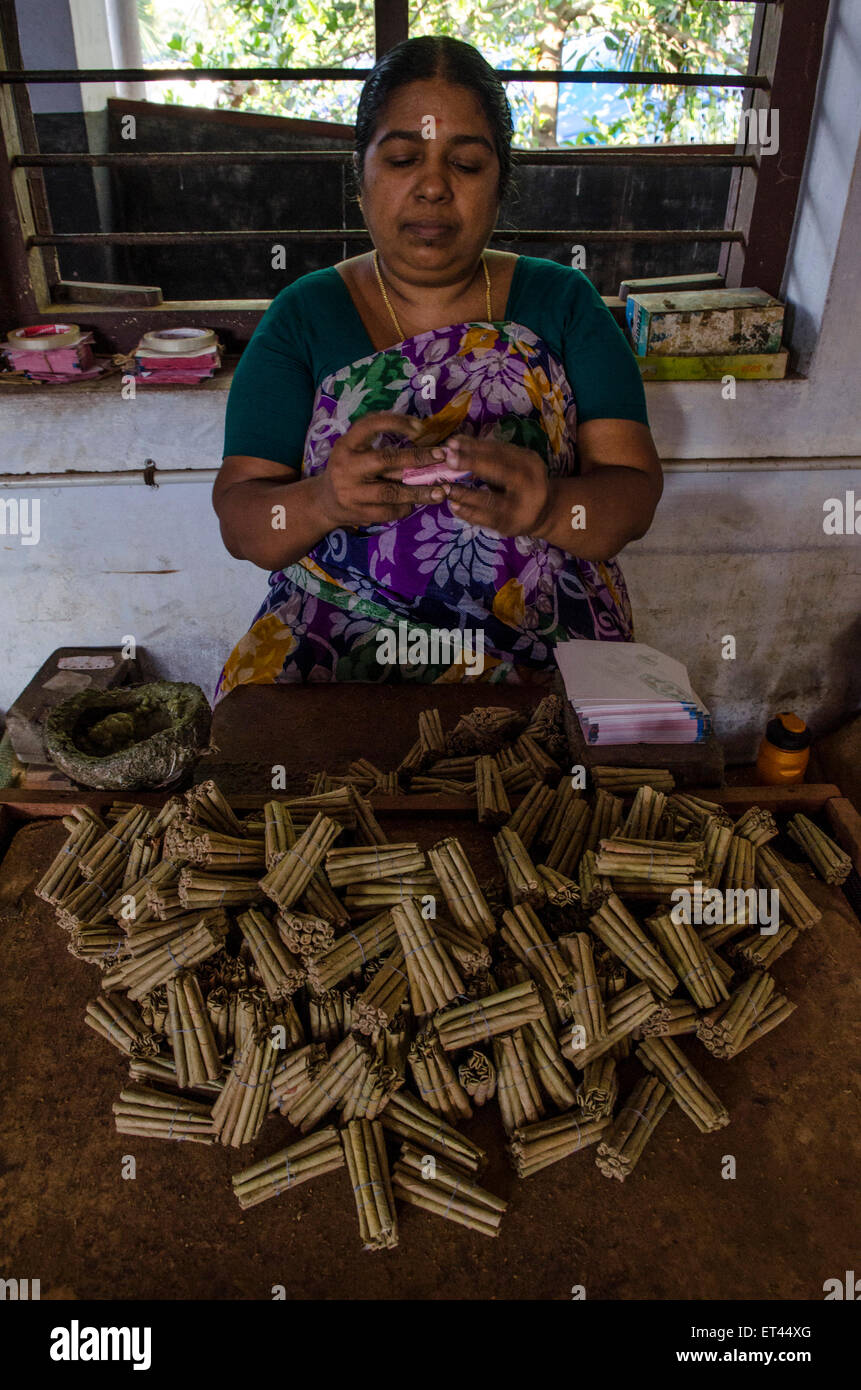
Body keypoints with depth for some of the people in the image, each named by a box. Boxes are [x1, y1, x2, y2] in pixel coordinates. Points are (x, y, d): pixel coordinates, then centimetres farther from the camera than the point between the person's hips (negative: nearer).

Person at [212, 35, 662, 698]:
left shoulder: (563, 302, 6)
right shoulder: (305, 313, 5)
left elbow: (636, 490, -2)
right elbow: (239, 516, -1)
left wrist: (547, 507, -25)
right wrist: (322, 501, -25)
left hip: (545, 642, 0)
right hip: (336, 635, 1)